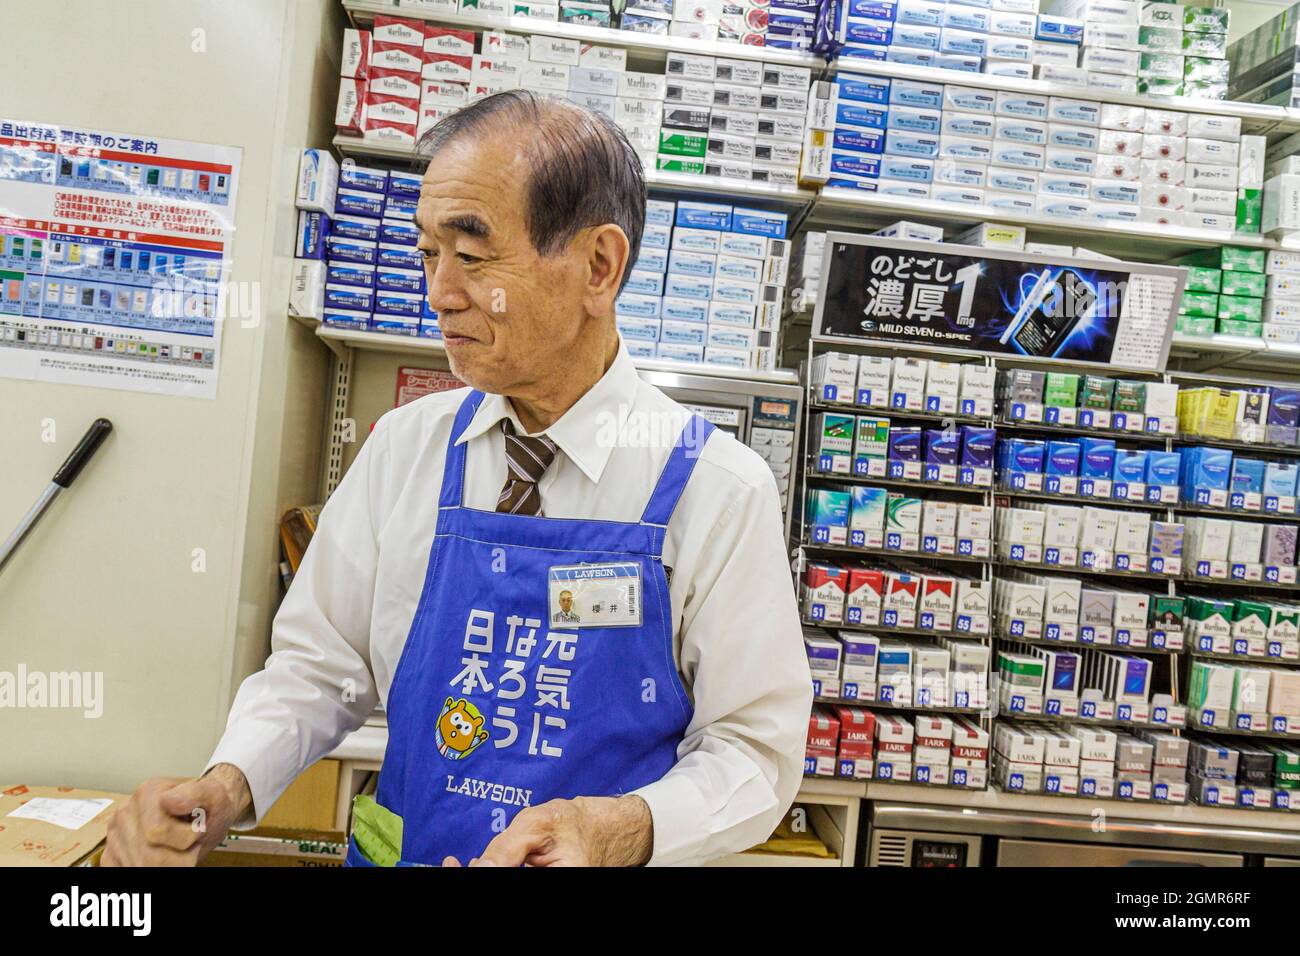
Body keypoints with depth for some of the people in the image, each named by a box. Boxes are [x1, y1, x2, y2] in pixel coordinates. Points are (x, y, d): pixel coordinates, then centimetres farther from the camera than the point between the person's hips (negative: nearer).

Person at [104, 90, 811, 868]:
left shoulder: (722, 490, -17)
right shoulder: (402, 448, -8)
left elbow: (755, 749, -13)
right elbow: (320, 663, -1)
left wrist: (623, 831, -28)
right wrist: (228, 787, -17)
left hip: (613, 856, -3)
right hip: (402, 848, 4)